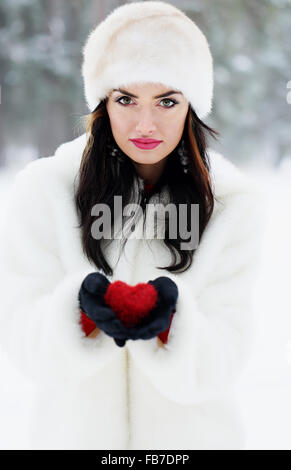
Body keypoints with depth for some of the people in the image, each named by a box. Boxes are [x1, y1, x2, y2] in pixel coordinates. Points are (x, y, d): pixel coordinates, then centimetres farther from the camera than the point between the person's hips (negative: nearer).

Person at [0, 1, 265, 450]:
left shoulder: (232, 203, -9)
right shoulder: (43, 189, -12)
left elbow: (223, 362, -16)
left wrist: (172, 318, -34)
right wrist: (81, 304, -33)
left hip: (190, 433, 1)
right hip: (73, 431, 0)